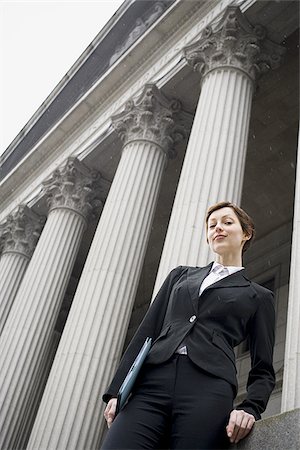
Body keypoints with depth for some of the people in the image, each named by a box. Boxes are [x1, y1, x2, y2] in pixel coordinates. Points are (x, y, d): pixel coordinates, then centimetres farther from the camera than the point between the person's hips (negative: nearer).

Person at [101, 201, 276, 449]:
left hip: (209, 390, -2)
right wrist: (117, 390, 7)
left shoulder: (259, 296, 19)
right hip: (150, 383, 2)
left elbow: (263, 370, 15)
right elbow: (146, 331, 18)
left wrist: (250, 408, -7)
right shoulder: (181, 275, 26)